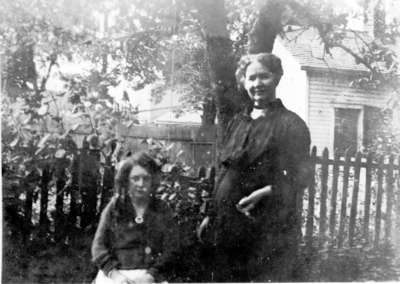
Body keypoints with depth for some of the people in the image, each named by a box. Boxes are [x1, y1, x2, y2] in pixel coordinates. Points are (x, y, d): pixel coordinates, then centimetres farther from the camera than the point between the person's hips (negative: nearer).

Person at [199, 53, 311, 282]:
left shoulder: (291, 124, -4)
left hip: (269, 227, -6)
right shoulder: (237, 122, 14)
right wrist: (212, 214, 17)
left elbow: (300, 177, -9)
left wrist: (265, 192, -24)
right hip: (228, 224, 6)